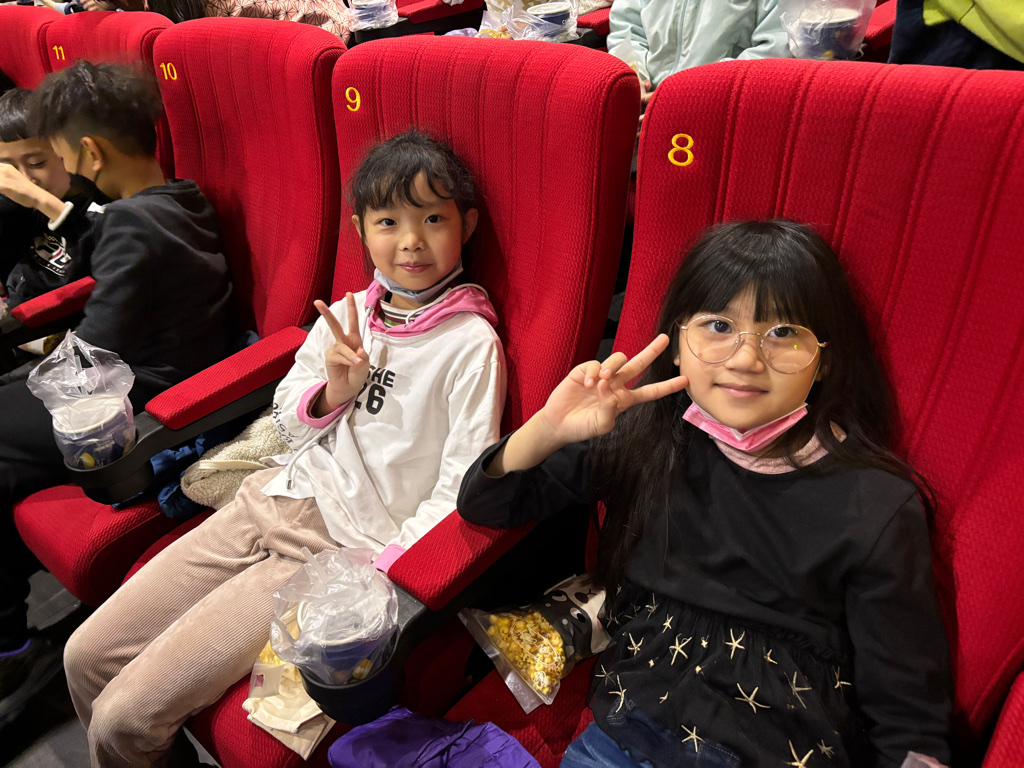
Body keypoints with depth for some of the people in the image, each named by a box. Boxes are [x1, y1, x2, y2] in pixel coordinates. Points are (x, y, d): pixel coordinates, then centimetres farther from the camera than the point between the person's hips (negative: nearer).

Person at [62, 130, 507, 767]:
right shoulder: (347, 314, 7)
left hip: (343, 547, -6)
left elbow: (459, 496, -13)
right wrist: (332, 395, -7)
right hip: (275, 498, 6)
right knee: (87, 655, 7)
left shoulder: (471, 345, -12)